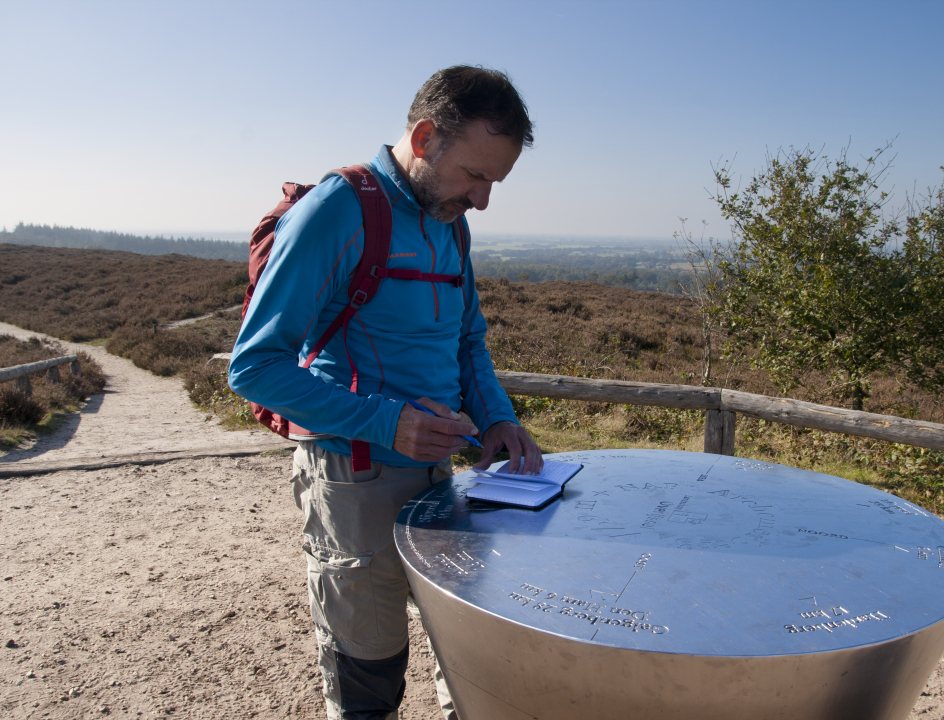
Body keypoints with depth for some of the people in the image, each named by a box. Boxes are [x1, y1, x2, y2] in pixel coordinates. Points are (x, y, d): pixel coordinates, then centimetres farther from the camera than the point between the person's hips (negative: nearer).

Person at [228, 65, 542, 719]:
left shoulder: (449, 222, 7)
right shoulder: (335, 210, -16)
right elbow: (255, 366, -18)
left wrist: (496, 418, -1)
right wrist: (385, 421, -26)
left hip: (435, 470, 7)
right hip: (358, 484, -7)